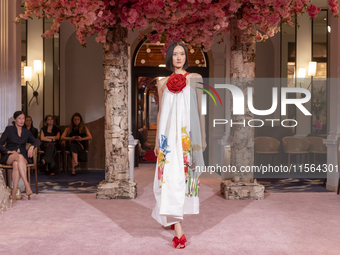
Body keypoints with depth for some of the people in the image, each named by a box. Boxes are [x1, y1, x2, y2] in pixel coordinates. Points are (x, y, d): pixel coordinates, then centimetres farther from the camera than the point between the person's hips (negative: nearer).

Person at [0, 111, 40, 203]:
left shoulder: (26, 132, 19)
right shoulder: (9, 129, 8)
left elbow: (37, 141, 13)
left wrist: (32, 146, -9)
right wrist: (8, 151, -16)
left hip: (22, 156, 2)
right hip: (8, 157, -2)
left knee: (16, 164, -37)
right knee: (20, 157, -39)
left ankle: (13, 194, -42)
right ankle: (27, 185, -49)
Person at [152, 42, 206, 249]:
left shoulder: (195, 79, 7)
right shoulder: (163, 83, 12)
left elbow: (200, 110, 7)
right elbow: (160, 113, 14)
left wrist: (203, 138, 4)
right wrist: (157, 141, 13)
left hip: (189, 136, 0)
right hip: (169, 135, 1)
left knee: (185, 175, 5)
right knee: (171, 177, -8)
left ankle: (172, 217, 27)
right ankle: (178, 231, -9)